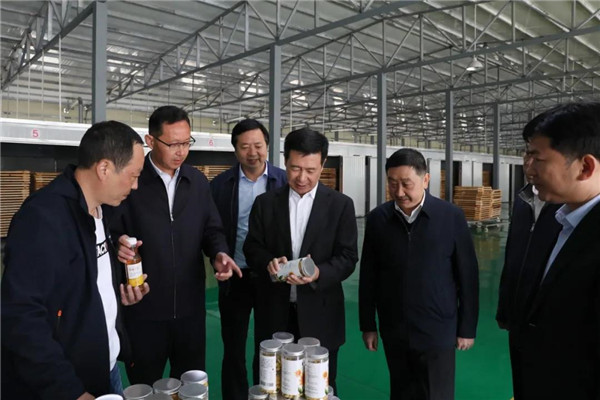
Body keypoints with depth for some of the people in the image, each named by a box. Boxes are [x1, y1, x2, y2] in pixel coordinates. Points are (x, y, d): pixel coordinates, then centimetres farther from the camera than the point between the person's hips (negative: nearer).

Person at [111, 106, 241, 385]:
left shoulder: (198, 181, 5)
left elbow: (212, 229, 8)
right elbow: (112, 233, -7)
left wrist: (219, 254, -12)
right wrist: (118, 245, -30)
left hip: (190, 306, 4)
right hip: (144, 308, -3)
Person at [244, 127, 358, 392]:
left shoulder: (341, 205, -2)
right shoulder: (265, 202, 4)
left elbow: (348, 257, -5)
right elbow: (252, 248, 4)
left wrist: (319, 273, -24)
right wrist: (268, 262, -18)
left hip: (319, 314, -1)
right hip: (275, 314, 2)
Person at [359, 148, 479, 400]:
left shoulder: (451, 217, -10)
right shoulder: (377, 219, -4)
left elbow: (467, 276, -4)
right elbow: (368, 277, 2)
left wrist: (467, 327, 0)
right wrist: (368, 325, 5)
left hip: (437, 330, -2)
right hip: (393, 331, 2)